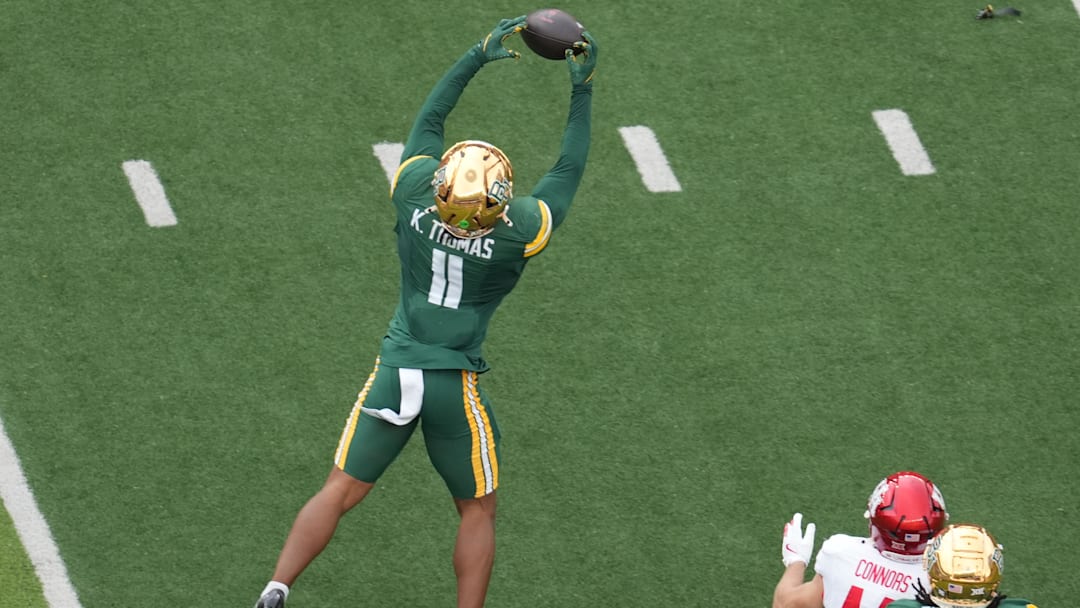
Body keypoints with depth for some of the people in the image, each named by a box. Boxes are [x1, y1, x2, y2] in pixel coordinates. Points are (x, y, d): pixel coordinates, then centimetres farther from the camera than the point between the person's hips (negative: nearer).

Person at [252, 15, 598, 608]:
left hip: (394, 372, 3)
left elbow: (428, 120, 7)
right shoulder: (517, 231, -16)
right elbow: (567, 170, 0)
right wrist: (582, 91, 6)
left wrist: (478, 56, 11)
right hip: (455, 384, -3)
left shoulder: (416, 197, -11)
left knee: (339, 492, 8)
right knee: (477, 511, 15)